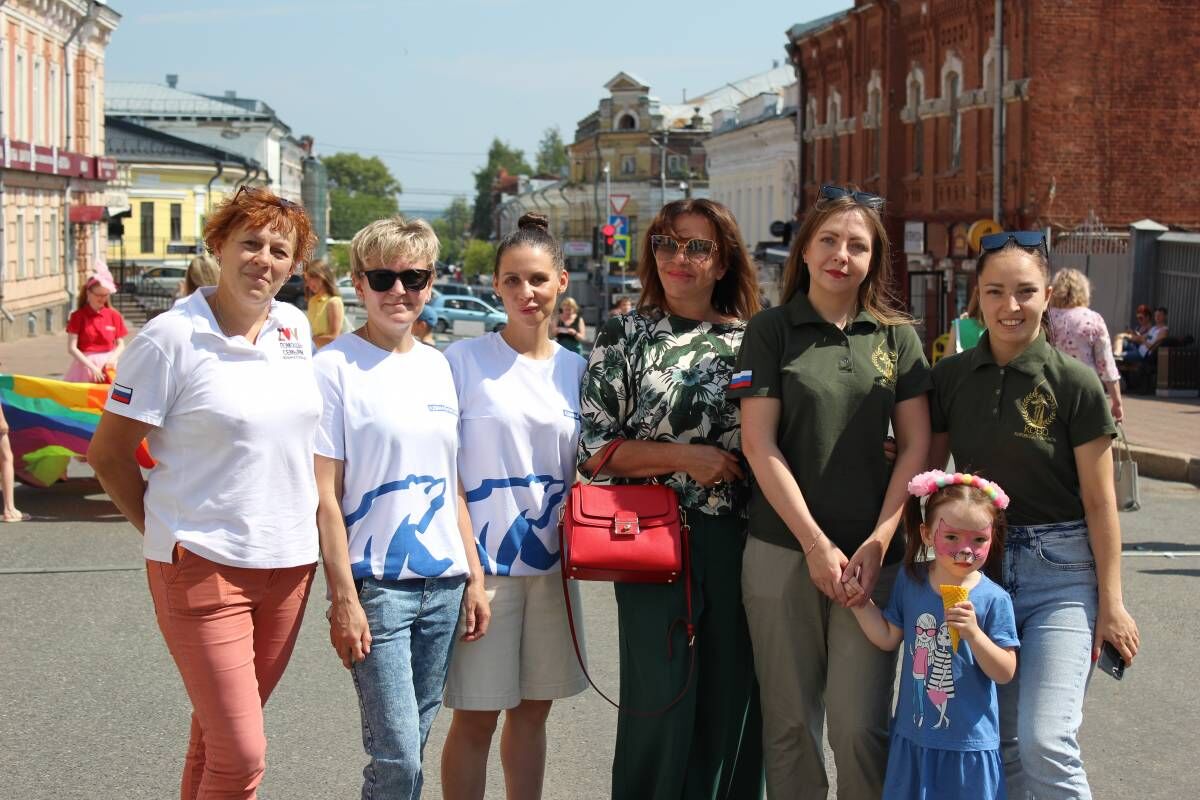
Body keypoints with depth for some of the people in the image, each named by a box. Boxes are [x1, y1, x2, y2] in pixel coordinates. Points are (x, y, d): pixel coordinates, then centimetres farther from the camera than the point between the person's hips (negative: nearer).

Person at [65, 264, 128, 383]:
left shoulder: (114, 315, 4)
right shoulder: (78, 316, -3)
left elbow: (121, 345, 7)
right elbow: (72, 348, -8)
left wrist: (112, 359, -14)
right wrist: (92, 367, -16)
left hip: (107, 364, 2)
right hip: (85, 365, -2)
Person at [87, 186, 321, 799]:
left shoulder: (295, 328, 7)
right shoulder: (170, 337, -10)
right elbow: (108, 454, -4)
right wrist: (162, 531, -3)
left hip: (289, 562, 6)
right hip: (202, 565, -5)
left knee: (220, 733, 17)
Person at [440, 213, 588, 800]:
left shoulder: (575, 369, 7)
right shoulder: (463, 360, -6)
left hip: (551, 563, 4)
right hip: (483, 561, -4)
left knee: (533, 709, 13)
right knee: (475, 718, 1)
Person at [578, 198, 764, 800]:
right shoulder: (625, 336, 3)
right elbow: (593, 449, -2)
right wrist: (685, 459, -12)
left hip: (738, 541, 2)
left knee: (733, 696, 7)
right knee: (661, 701, -1)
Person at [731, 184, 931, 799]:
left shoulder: (897, 337, 8)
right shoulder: (771, 330, 1)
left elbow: (916, 447, 4)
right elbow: (759, 444, -5)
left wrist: (878, 542, -7)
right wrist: (816, 544, -10)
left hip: (871, 555, 1)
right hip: (783, 549, -1)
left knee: (859, 725, -2)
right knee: (790, 723, 5)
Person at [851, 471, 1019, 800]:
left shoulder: (994, 599, -13)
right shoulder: (910, 579, -1)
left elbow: (1005, 673, -12)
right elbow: (889, 638, 9)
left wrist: (973, 633, -26)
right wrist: (860, 603, 0)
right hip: (913, 735, 4)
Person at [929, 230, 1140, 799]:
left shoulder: (1075, 384, -8)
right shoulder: (949, 378, 2)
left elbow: (1099, 502, -5)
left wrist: (1111, 603, -4)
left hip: (1059, 571, -4)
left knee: (1045, 743, -14)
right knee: (997, 742, 11)